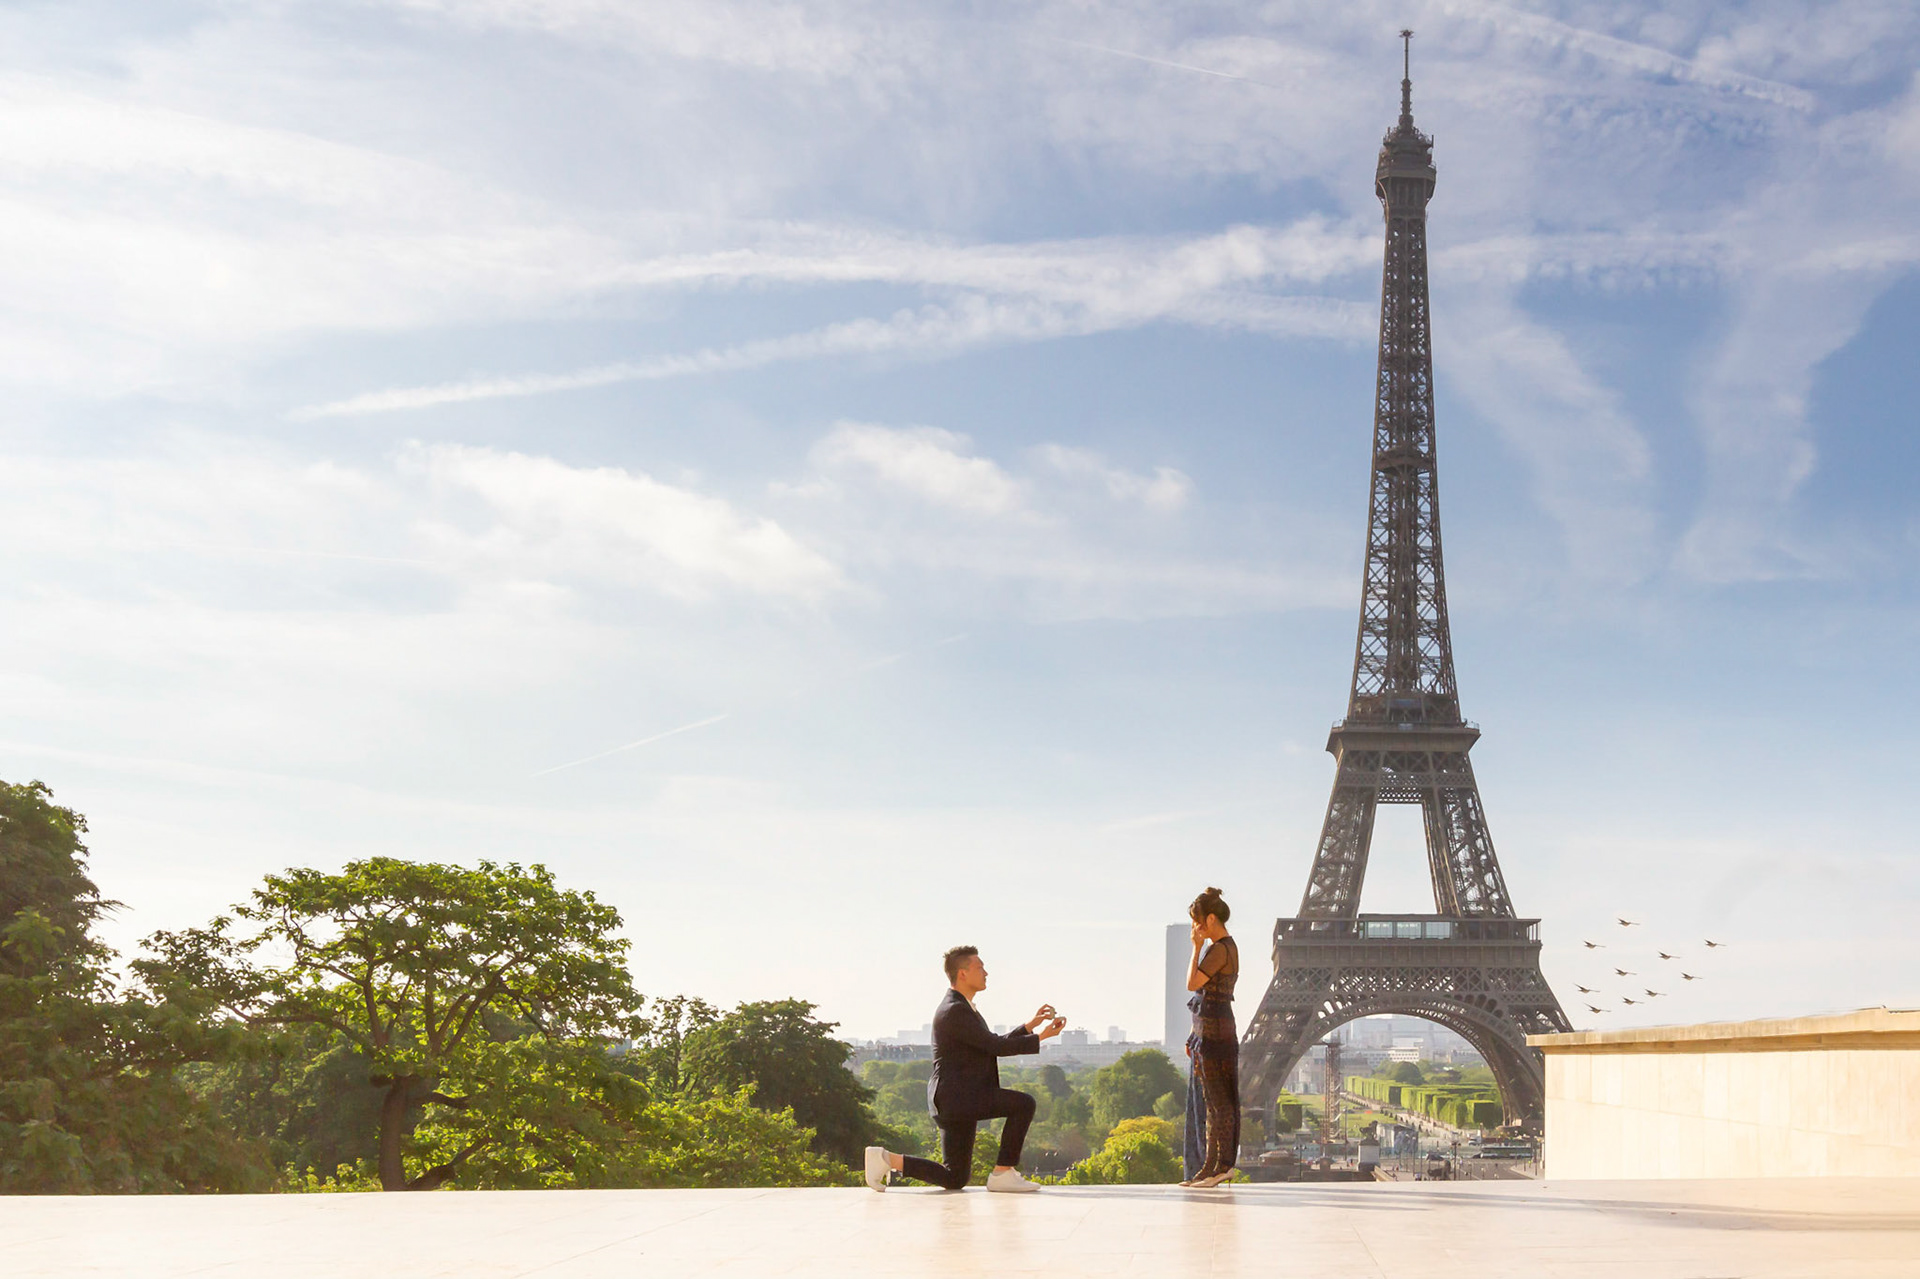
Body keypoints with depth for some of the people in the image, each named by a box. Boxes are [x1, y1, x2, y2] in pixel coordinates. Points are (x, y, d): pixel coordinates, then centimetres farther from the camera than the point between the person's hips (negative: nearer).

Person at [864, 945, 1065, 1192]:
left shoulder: (963, 1009, 18)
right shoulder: (954, 1011, -15)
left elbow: (994, 1046, 20)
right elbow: (996, 1046, -17)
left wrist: (1030, 1025, 14)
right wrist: (1040, 1037, -12)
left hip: (961, 1100, 10)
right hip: (956, 1097, -10)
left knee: (955, 1179, 12)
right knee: (1023, 1104, -19)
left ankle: (887, 1159, 12)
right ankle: (1003, 1173, -12)